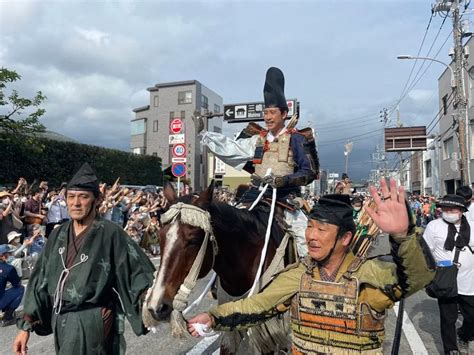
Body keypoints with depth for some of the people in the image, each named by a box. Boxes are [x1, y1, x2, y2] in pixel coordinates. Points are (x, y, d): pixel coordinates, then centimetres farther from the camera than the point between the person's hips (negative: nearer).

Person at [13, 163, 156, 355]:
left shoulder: (111, 233, -14)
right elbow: (41, 280, 8)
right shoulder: (58, 235, 3)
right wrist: (26, 325, 7)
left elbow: (137, 273, -13)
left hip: (92, 321, -6)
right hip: (59, 320, 6)